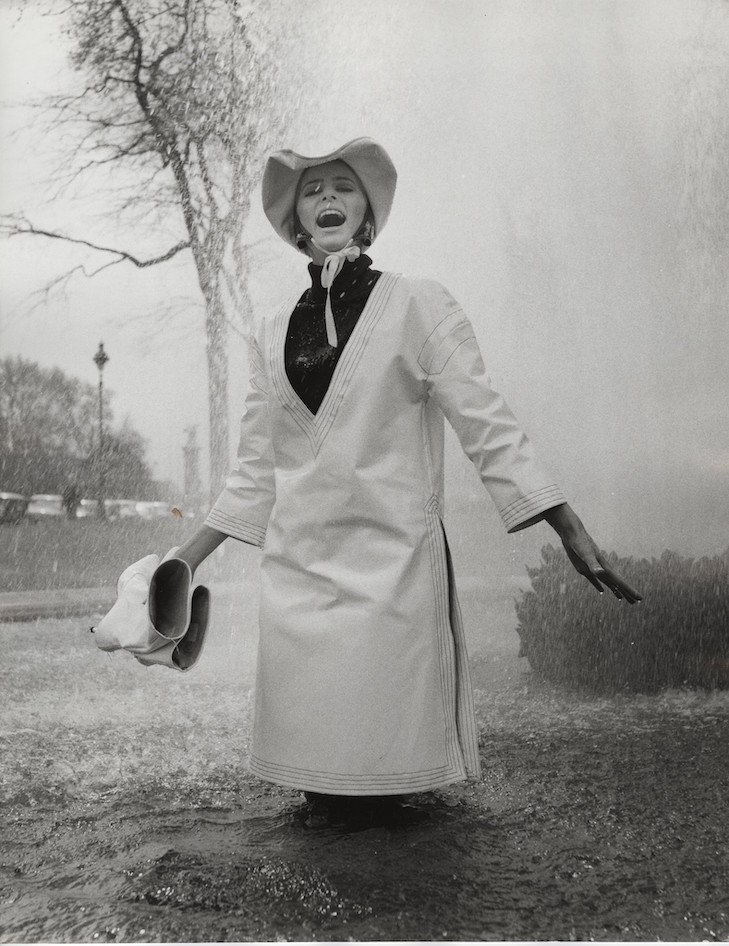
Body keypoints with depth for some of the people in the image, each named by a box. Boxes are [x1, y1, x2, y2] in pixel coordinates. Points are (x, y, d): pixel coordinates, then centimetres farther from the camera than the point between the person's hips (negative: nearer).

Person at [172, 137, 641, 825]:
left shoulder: (419, 307, 1)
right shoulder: (272, 336, 12)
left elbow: (485, 425, -4)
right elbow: (256, 469, 15)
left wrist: (572, 532, -12)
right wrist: (186, 559, 12)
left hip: (393, 557, -3)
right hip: (298, 561, 4)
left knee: (386, 759, -1)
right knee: (315, 751, 6)